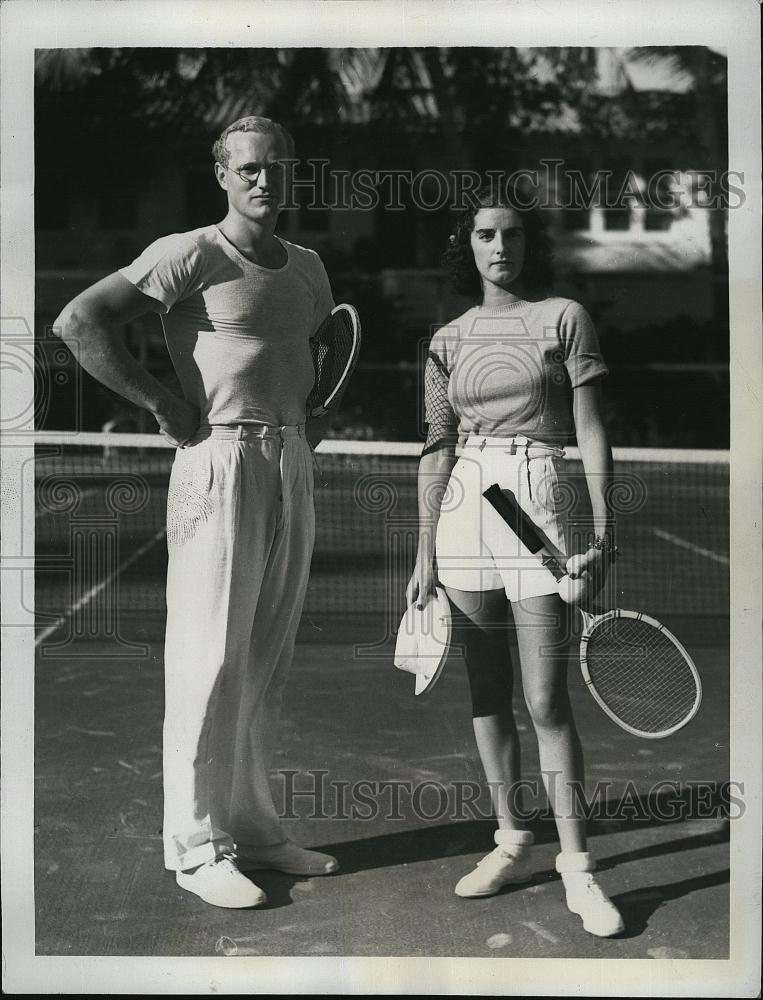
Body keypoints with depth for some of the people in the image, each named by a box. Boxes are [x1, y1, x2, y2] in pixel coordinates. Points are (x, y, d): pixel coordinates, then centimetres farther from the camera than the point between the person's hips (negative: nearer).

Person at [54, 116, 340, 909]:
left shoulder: (306, 266, 15)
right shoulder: (190, 255, -7)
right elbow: (79, 321, -13)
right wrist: (161, 403, -14)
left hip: (293, 465, 7)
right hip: (222, 463, -7)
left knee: (268, 663, 11)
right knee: (211, 661, -4)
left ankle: (253, 828, 22)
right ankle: (198, 848, 6)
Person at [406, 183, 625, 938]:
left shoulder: (563, 318, 3)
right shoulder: (448, 341, 11)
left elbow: (590, 433, 0)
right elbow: (436, 451, 11)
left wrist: (603, 531, -9)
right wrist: (425, 555, 6)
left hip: (537, 506, -4)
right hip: (463, 513, 4)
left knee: (546, 700, -8)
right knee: (487, 692, 8)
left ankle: (576, 867, 1)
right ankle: (511, 843, 20)